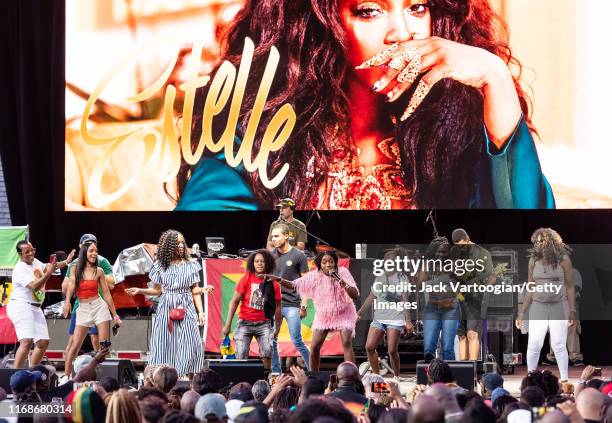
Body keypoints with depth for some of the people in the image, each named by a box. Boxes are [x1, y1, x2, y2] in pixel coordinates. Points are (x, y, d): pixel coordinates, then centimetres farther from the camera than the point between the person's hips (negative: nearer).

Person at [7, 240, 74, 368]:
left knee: (43, 342, 8)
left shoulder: (35, 262, 11)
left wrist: (66, 262, 31)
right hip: (20, 306, -10)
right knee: (27, 342, -25)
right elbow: (34, 286, -27)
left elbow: (46, 267, 33)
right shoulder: (20, 269, -16)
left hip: (35, 308, 10)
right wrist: (49, 273, -32)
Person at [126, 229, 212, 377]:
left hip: (186, 310, -1)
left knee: (189, 348, -7)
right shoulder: (160, 265, 7)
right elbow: (157, 290, 11)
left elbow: (195, 291, 6)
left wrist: (200, 312, -3)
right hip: (166, 310, 1)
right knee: (165, 348, -2)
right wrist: (140, 291, -4)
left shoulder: (190, 266, 5)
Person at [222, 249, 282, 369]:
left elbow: (277, 306, 9)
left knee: (267, 354, -17)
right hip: (245, 323, 0)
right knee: (241, 357, -6)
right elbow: (234, 301, 2)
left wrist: (278, 327, 9)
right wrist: (228, 324, -2)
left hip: (264, 324, 0)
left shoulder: (273, 283, 2)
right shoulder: (246, 279, 0)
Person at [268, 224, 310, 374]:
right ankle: (276, 373, 14)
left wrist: (304, 305, -7)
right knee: (271, 341, 4)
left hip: (292, 305, -5)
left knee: (297, 341, -5)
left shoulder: (298, 256, -4)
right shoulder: (271, 255, 8)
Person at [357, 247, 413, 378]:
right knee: (369, 347, -7)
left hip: (395, 319, -5)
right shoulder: (379, 278, 16)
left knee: (392, 350, -11)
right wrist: (359, 313, 21)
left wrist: (408, 320, -10)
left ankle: (397, 377, 4)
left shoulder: (401, 278, 1)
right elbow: (371, 297, 22)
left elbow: (405, 300, -4)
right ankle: (376, 375, 4)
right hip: (378, 317, 5)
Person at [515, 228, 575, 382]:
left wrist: (572, 310, -11)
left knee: (559, 346, -3)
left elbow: (570, 287, -4)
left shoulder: (563, 259, -7)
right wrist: (522, 312, 5)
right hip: (538, 307, 3)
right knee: (533, 345, -4)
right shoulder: (533, 261, 2)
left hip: (559, 307, -2)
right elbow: (530, 290, 7)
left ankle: (564, 379, 6)